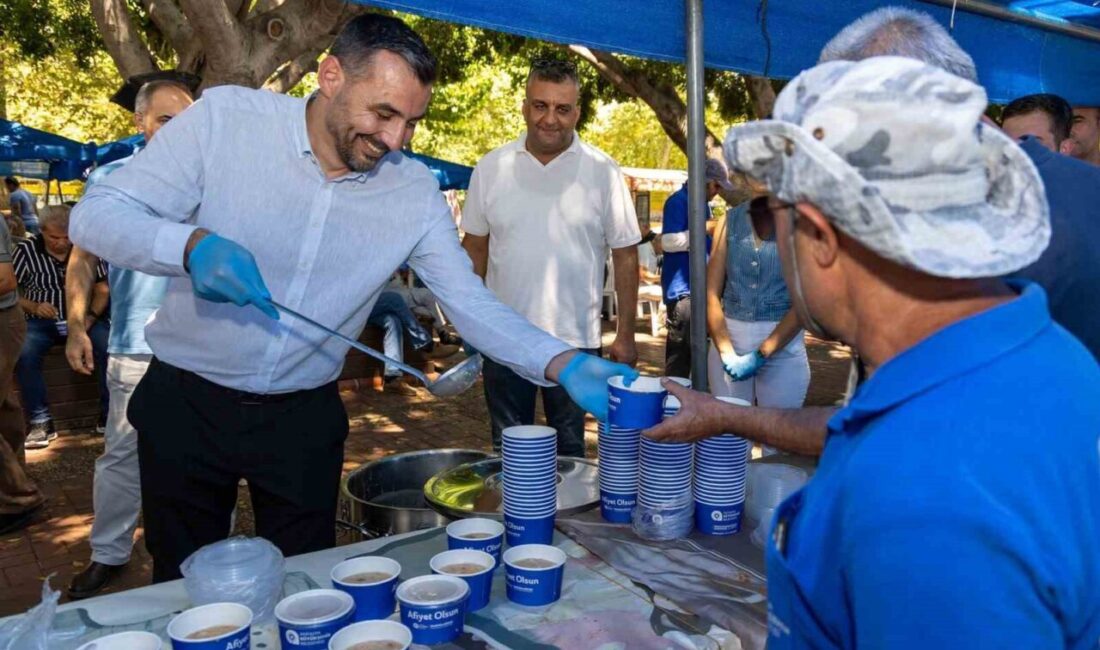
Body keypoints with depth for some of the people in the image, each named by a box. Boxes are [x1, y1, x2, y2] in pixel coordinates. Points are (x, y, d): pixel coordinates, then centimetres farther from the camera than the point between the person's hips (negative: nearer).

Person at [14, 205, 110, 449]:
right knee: (24, 354, -31)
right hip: (41, 321, 0)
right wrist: (34, 307, -18)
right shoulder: (26, 250, -1)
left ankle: (109, 415, -15)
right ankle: (41, 422, -20)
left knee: (110, 347, -28)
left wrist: (91, 316, -14)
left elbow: (102, 289, 3)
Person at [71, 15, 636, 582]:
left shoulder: (415, 192, -9)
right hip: (186, 404, -1)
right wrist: (192, 245, -33)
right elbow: (95, 215, -12)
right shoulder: (225, 117, -14)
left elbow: (471, 303, -9)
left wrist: (565, 366, -25)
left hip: (305, 419, 1)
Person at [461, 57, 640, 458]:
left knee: (569, 450, 13)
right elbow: (475, 246, 9)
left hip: (575, 338, -1)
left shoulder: (602, 172, -4)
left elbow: (625, 255, -1)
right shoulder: (491, 168, 1)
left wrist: (625, 333, -3)